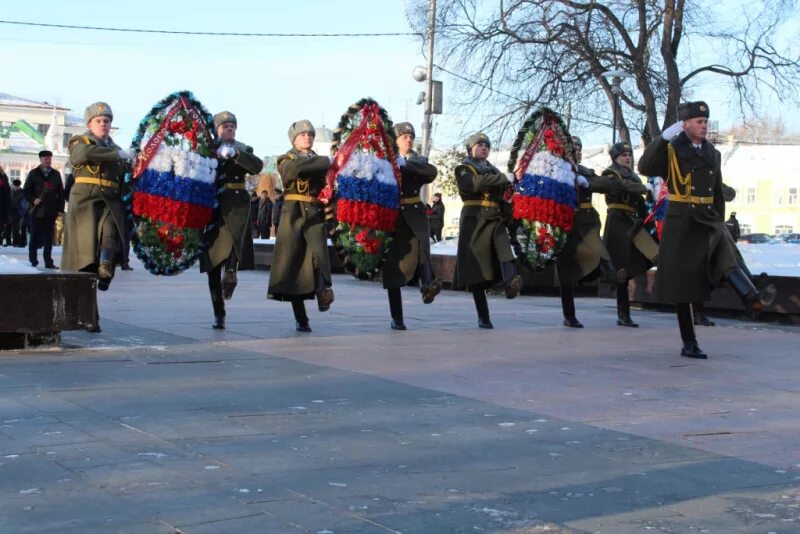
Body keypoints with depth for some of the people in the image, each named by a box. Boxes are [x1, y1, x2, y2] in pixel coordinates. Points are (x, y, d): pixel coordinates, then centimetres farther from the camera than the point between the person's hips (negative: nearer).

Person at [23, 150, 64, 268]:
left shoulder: (56, 174, 11)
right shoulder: (33, 173, 6)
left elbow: (61, 193, 10)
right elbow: (26, 190, 6)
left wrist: (60, 209, 2)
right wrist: (33, 200, -11)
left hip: (51, 211, 1)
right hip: (37, 211, -1)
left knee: (49, 238, 1)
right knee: (35, 238, 3)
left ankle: (48, 262, 4)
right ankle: (33, 262, 10)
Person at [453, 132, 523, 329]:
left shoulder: (493, 170, 26)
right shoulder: (464, 169, 8)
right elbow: (477, 183, -14)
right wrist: (504, 178, -16)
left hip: (495, 219, 4)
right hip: (475, 221, -4)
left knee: (503, 245, -29)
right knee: (477, 269, -5)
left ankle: (511, 282, -51)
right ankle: (483, 317, -1)